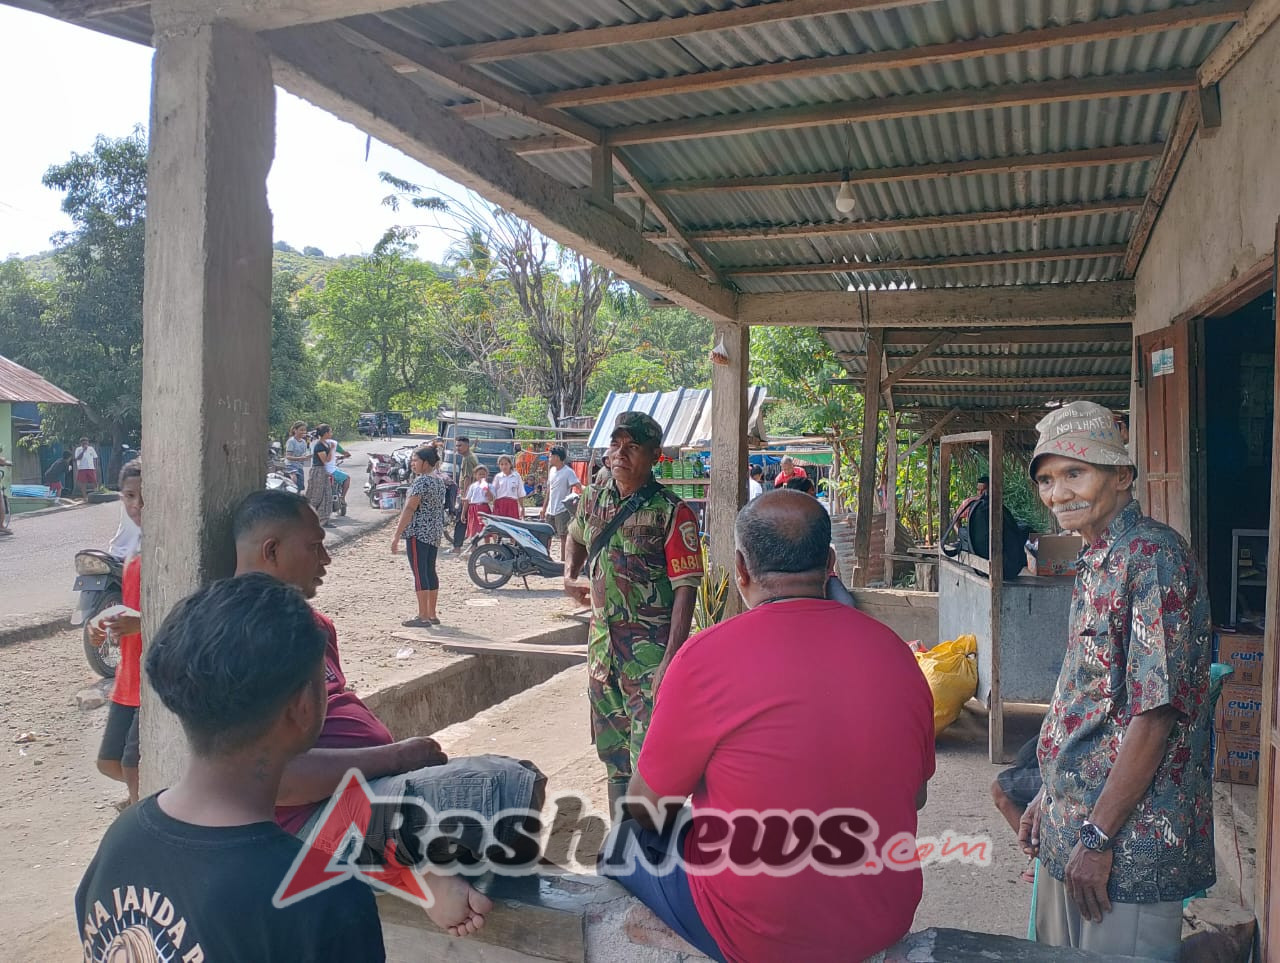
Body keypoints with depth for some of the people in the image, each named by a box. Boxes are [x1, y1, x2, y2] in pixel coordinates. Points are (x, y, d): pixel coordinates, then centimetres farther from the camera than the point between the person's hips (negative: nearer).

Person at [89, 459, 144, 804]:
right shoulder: (137, 546, 11)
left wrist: (143, 622, -33)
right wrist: (106, 626, 2)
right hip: (129, 677, 9)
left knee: (134, 769, -5)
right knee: (109, 763, 17)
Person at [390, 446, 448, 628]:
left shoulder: (421, 481, -15)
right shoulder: (440, 481, 14)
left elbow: (409, 509, -19)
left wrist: (397, 535, -18)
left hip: (418, 532, -9)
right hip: (435, 532, 9)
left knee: (419, 572, -6)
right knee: (430, 571, 13)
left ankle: (423, 617, -5)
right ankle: (432, 615, 17)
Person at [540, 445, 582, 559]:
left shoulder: (568, 472, -12)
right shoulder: (552, 470, 11)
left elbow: (579, 487, -19)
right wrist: (544, 508, 17)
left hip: (562, 510, -8)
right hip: (550, 510, 8)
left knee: (563, 536, -1)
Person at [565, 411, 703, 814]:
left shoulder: (672, 513, -13)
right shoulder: (593, 499, 5)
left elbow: (685, 589, -16)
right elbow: (576, 535, 29)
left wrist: (670, 661, -23)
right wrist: (570, 575, 10)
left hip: (650, 645, -7)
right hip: (602, 640, 7)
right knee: (612, 750, 17)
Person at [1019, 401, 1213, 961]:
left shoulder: (1153, 557, -18)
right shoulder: (1097, 564, 11)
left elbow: (1156, 711, -22)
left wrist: (1098, 837, -19)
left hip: (1131, 843, -9)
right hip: (1072, 830, 9)